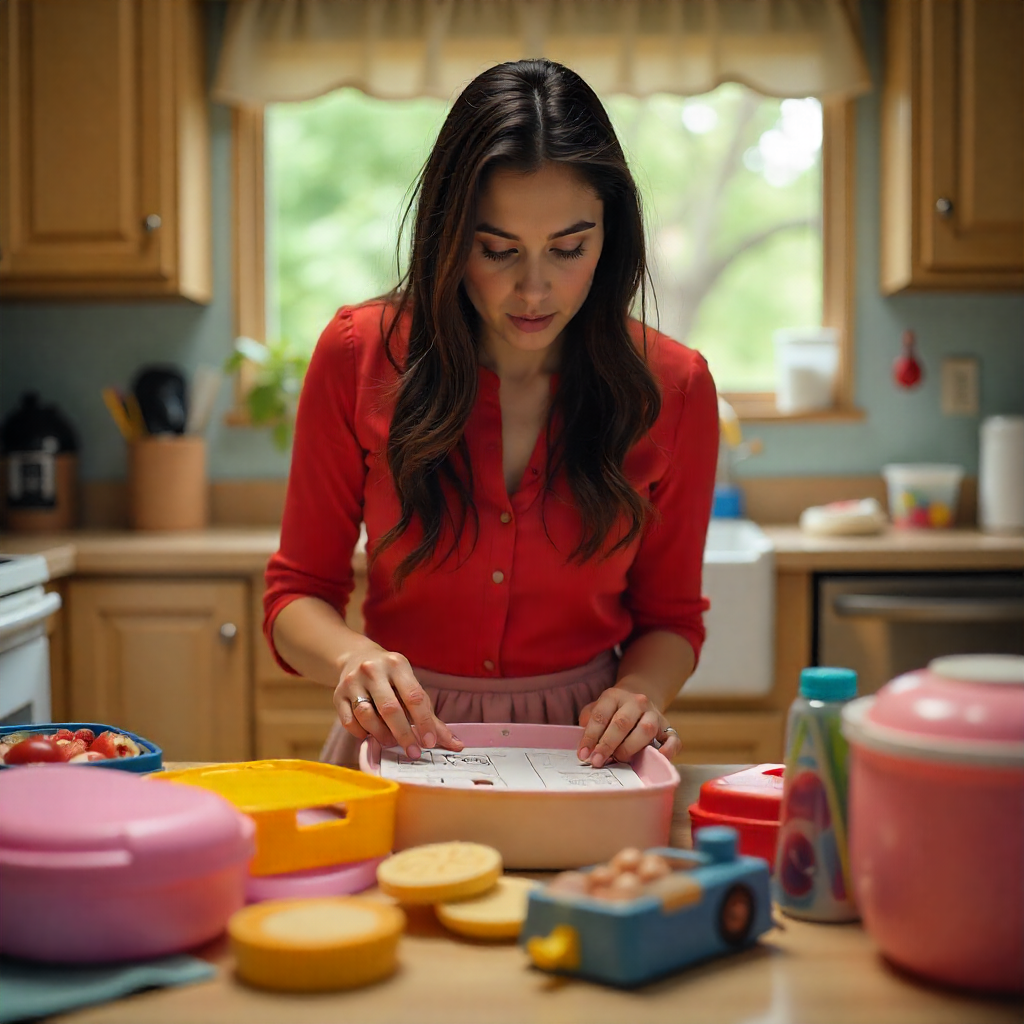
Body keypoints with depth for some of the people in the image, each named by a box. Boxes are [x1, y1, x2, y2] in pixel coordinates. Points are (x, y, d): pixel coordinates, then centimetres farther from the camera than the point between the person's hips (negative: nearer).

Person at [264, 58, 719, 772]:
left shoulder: (672, 386, -5)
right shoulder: (360, 354, -7)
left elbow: (670, 616, 8)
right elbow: (299, 592, 1)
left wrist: (639, 690, -14)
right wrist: (353, 656, -22)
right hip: (405, 738, 0)